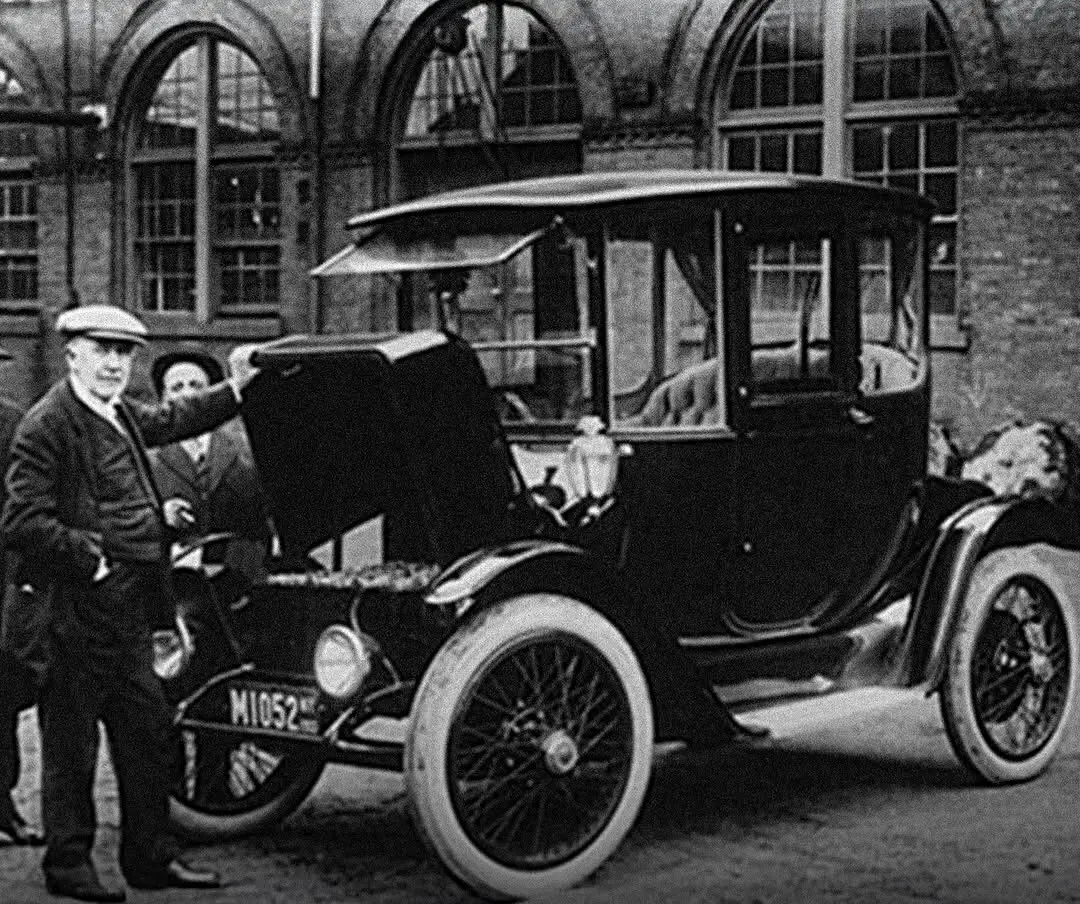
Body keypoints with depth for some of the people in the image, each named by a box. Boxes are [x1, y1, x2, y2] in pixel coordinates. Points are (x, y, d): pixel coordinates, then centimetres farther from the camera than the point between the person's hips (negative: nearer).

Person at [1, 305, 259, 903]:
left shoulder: (123, 415, 12)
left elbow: (174, 418, 32)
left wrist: (237, 389, 22)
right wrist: (90, 556, -17)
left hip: (128, 607, 9)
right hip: (72, 611, -9)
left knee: (148, 729, 13)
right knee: (71, 742, 3)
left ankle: (150, 856, 23)